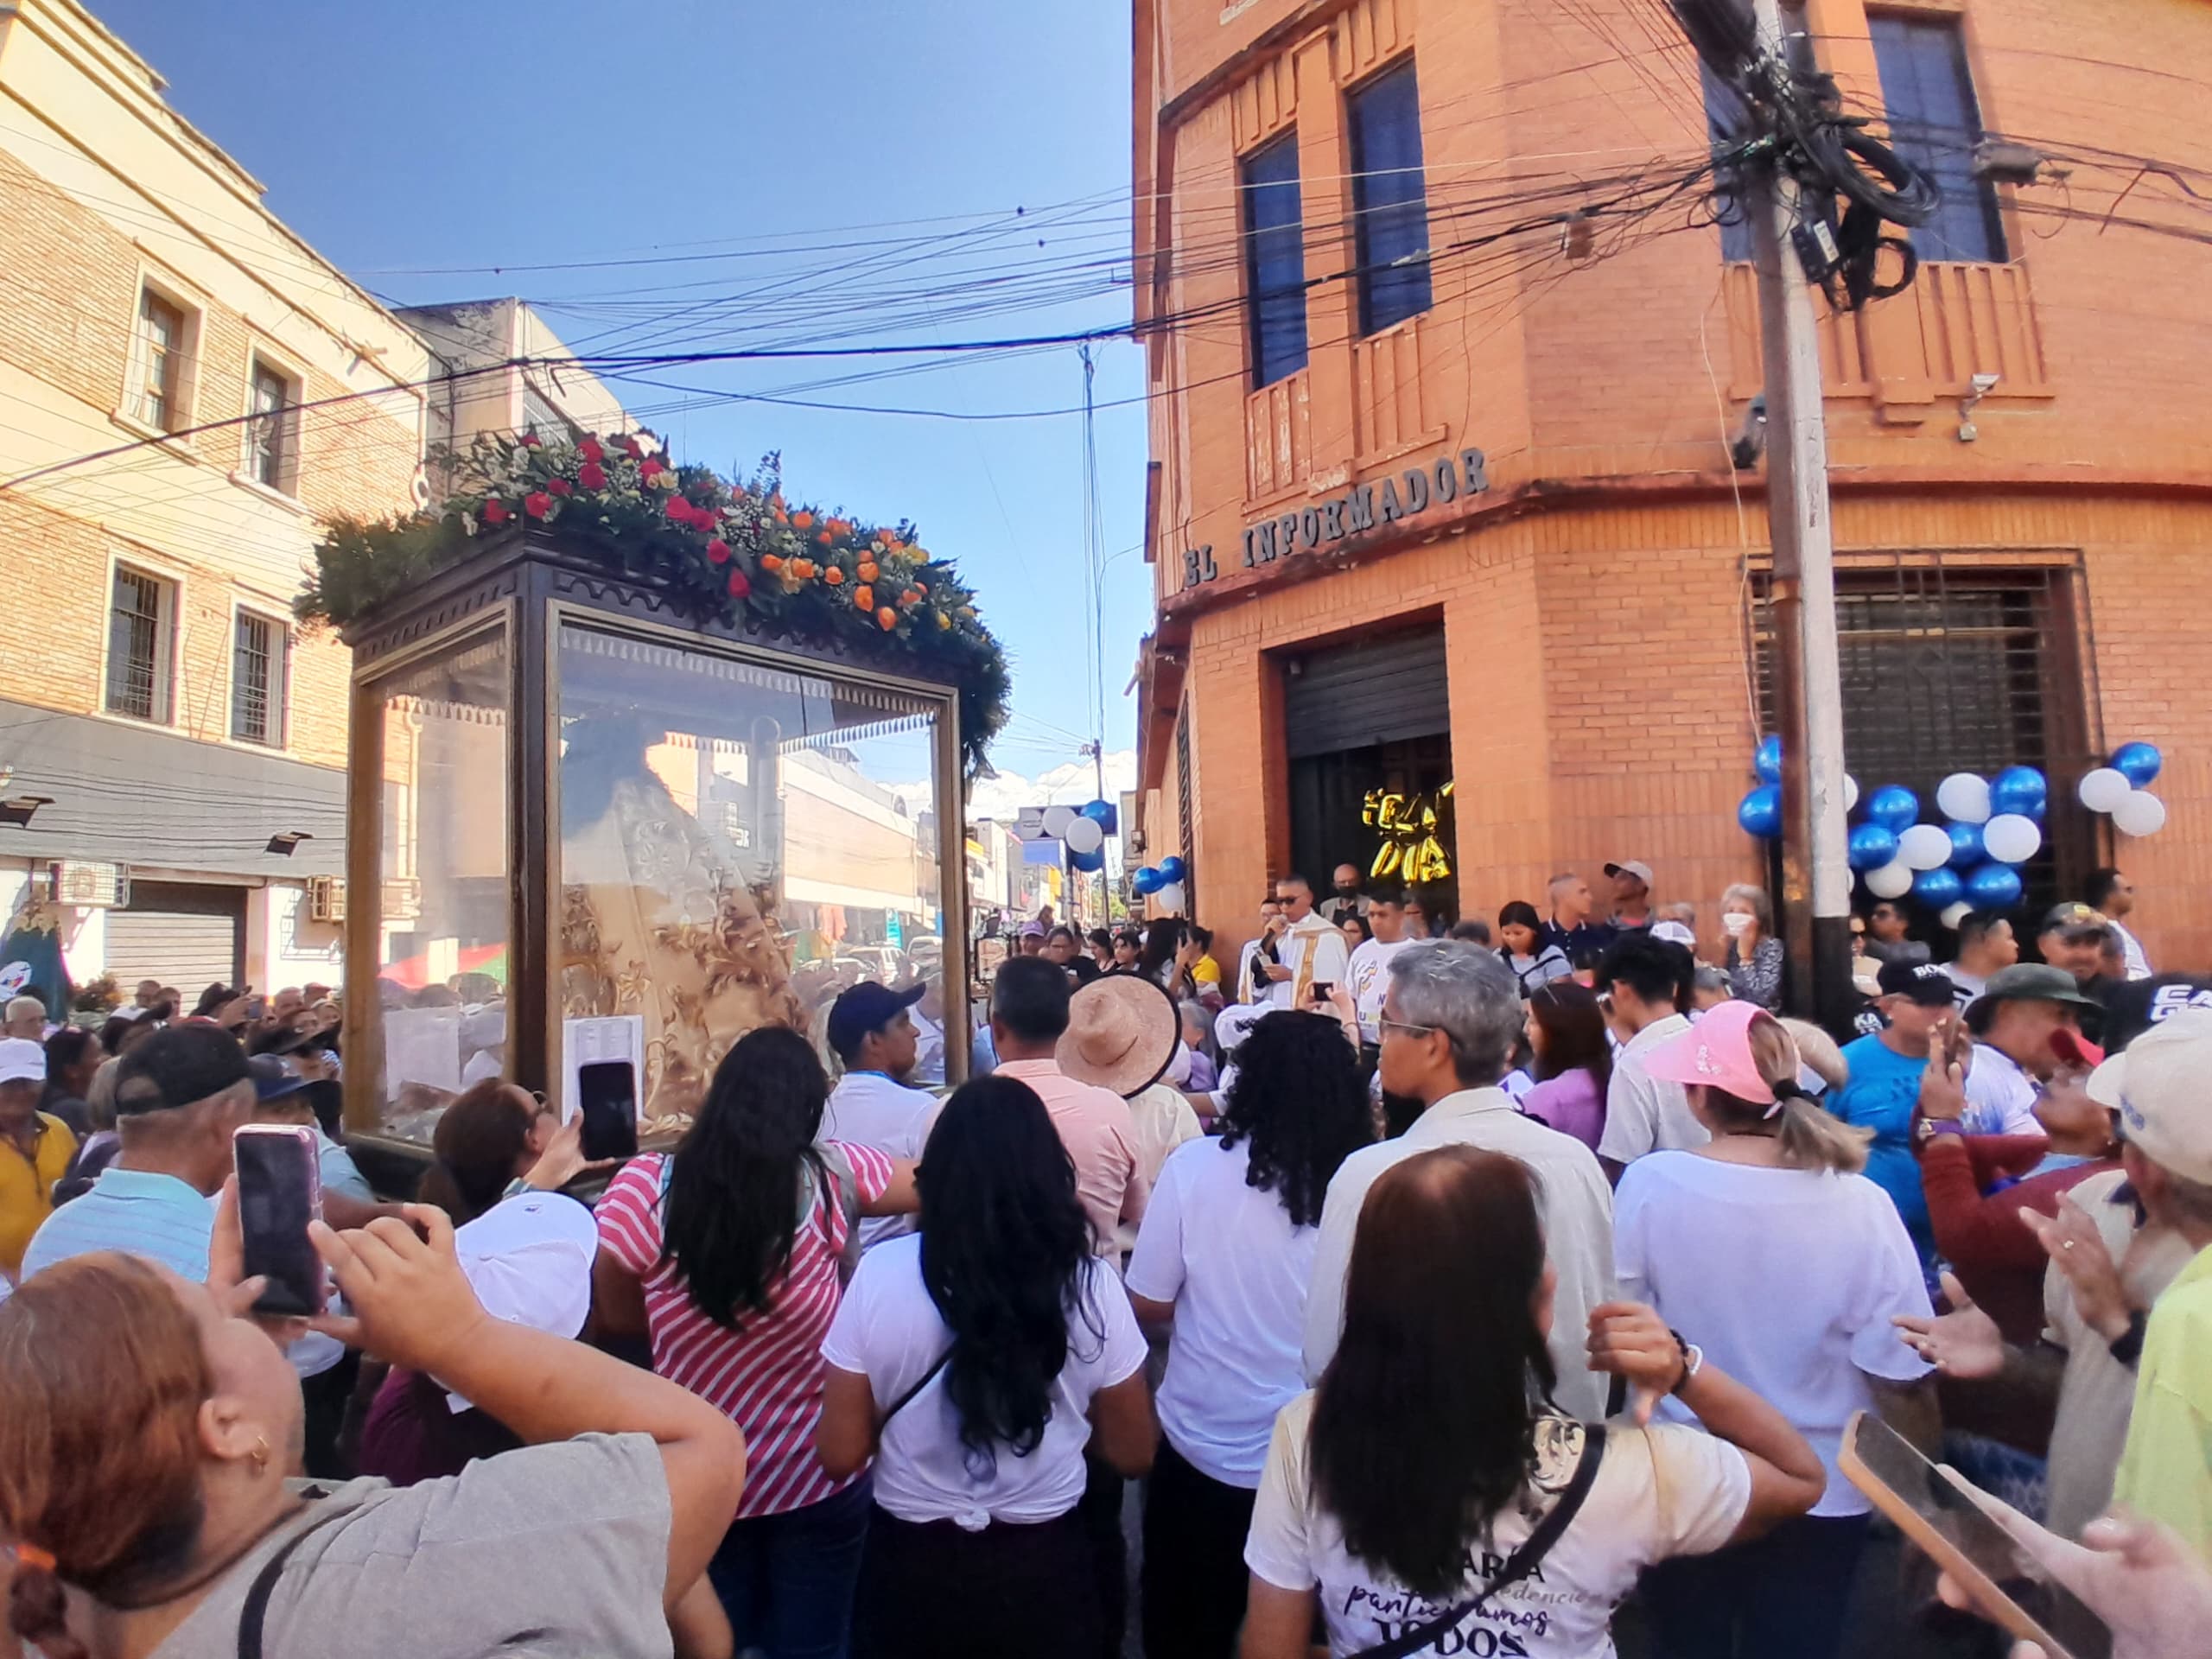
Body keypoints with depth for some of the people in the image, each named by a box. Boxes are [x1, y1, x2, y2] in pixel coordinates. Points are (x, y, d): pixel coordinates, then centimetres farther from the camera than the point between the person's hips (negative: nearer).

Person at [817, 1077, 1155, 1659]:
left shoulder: (880, 1274, -17)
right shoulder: (1090, 1284, -16)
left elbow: (841, 1455, -9)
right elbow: (1131, 1454, -5)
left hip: (911, 1565, 0)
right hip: (1043, 1569, 0)